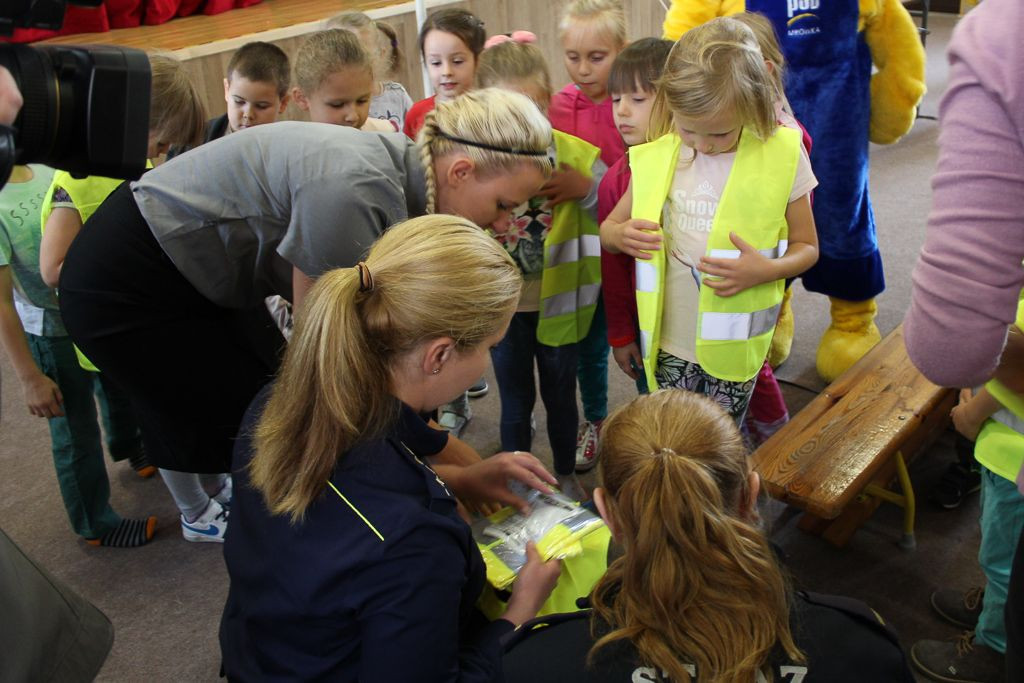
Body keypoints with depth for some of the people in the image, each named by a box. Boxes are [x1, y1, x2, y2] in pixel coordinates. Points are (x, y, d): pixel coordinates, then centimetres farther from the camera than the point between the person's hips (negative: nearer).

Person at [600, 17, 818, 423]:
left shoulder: (781, 156, -10)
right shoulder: (657, 157, -5)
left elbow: (806, 246, 0)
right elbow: (608, 228, 7)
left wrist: (766, 269, -22)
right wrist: (621, 235, -18)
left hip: (735, 344, -1)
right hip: (669, 338, 2)